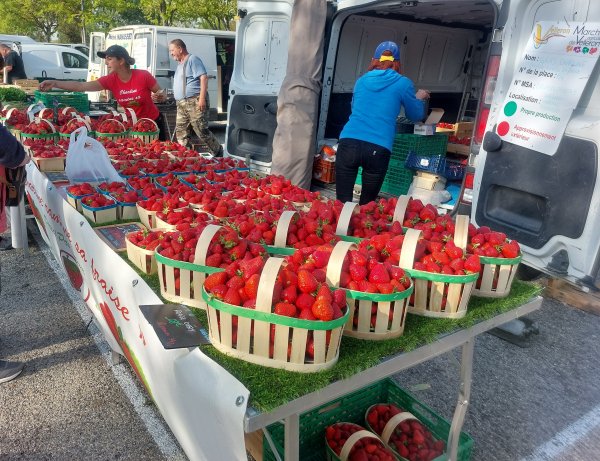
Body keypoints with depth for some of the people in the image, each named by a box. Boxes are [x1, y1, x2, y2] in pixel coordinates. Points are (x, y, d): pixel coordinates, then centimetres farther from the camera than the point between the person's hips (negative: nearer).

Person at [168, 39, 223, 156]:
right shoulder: (180, 64, 22)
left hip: (195, 102, -9)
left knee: (202, 131, -8)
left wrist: (202, 98, -24)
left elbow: (204, 78, -16)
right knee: (181, 133, 6)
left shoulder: (193, 59, -6)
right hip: (181, 104, 10)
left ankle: (218, 152, 8)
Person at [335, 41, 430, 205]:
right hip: (378, 149, -2)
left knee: (342, 203, 6)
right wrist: (419, 98, 44)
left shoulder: (362, 81, 20)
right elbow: (416, 115, 23)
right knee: (367, 205, 13)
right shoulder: (403, 83, 10)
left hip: (348, 142, 2)